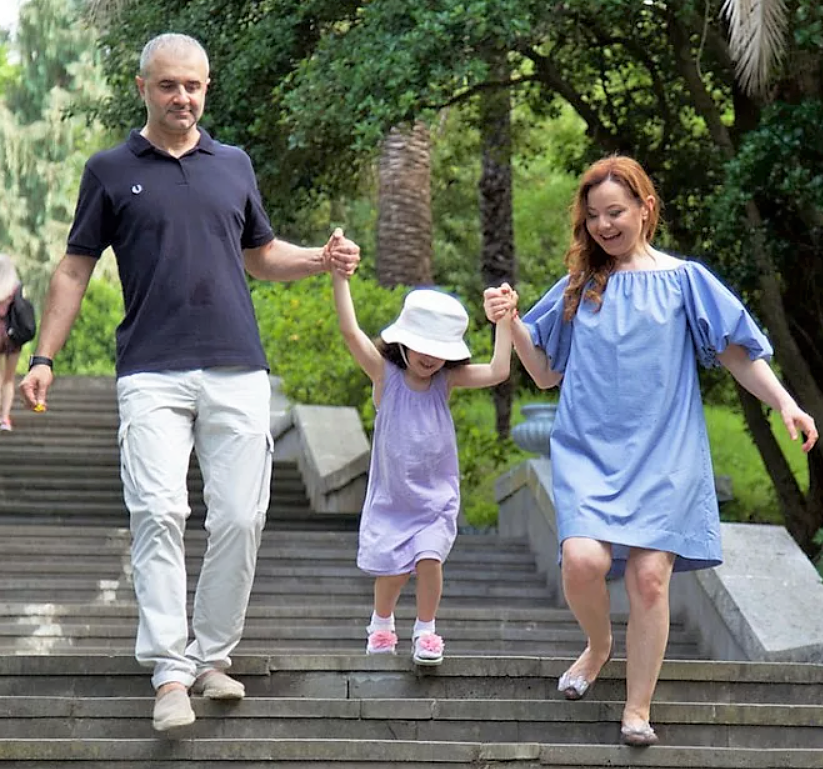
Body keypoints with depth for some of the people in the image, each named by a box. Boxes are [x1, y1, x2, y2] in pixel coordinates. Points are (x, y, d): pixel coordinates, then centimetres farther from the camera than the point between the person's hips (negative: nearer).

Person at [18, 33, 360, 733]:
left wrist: (321, 260, 5)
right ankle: (170, 675, -15)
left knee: (239, 518, -2)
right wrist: (44, 358, 1)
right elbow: (76, 267, 9)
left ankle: (214, 655, 12)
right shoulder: (111, 171, 7)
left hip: (238, 374, 3)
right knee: (158, 515, -14)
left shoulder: (234, 165, 15)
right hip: (152, 376, -3)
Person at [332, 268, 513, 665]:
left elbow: (497, 372, -12)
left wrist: (504, 325, -14)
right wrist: (339, 278, -25)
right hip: (391, 495, -1)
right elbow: (350, 331, -18)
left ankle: (425, 630, 6)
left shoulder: (446, 380, -1)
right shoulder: (385, 375, -8)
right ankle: (381, 625, 30)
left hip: (436, 495, 1)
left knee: (428, 558, -14)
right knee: (392, 569, 2)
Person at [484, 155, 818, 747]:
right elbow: (546, 372, 17)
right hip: (590, 449, 1)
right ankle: (599, 644, 13)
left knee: (649, 573, -9)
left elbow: (737, 352, 4)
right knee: (582, 558, -20)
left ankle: (638, 709, 4)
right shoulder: (577, 289, 12)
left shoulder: (683, 280, 6)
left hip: (662, 451, -1)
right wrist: (512, 322, 1)